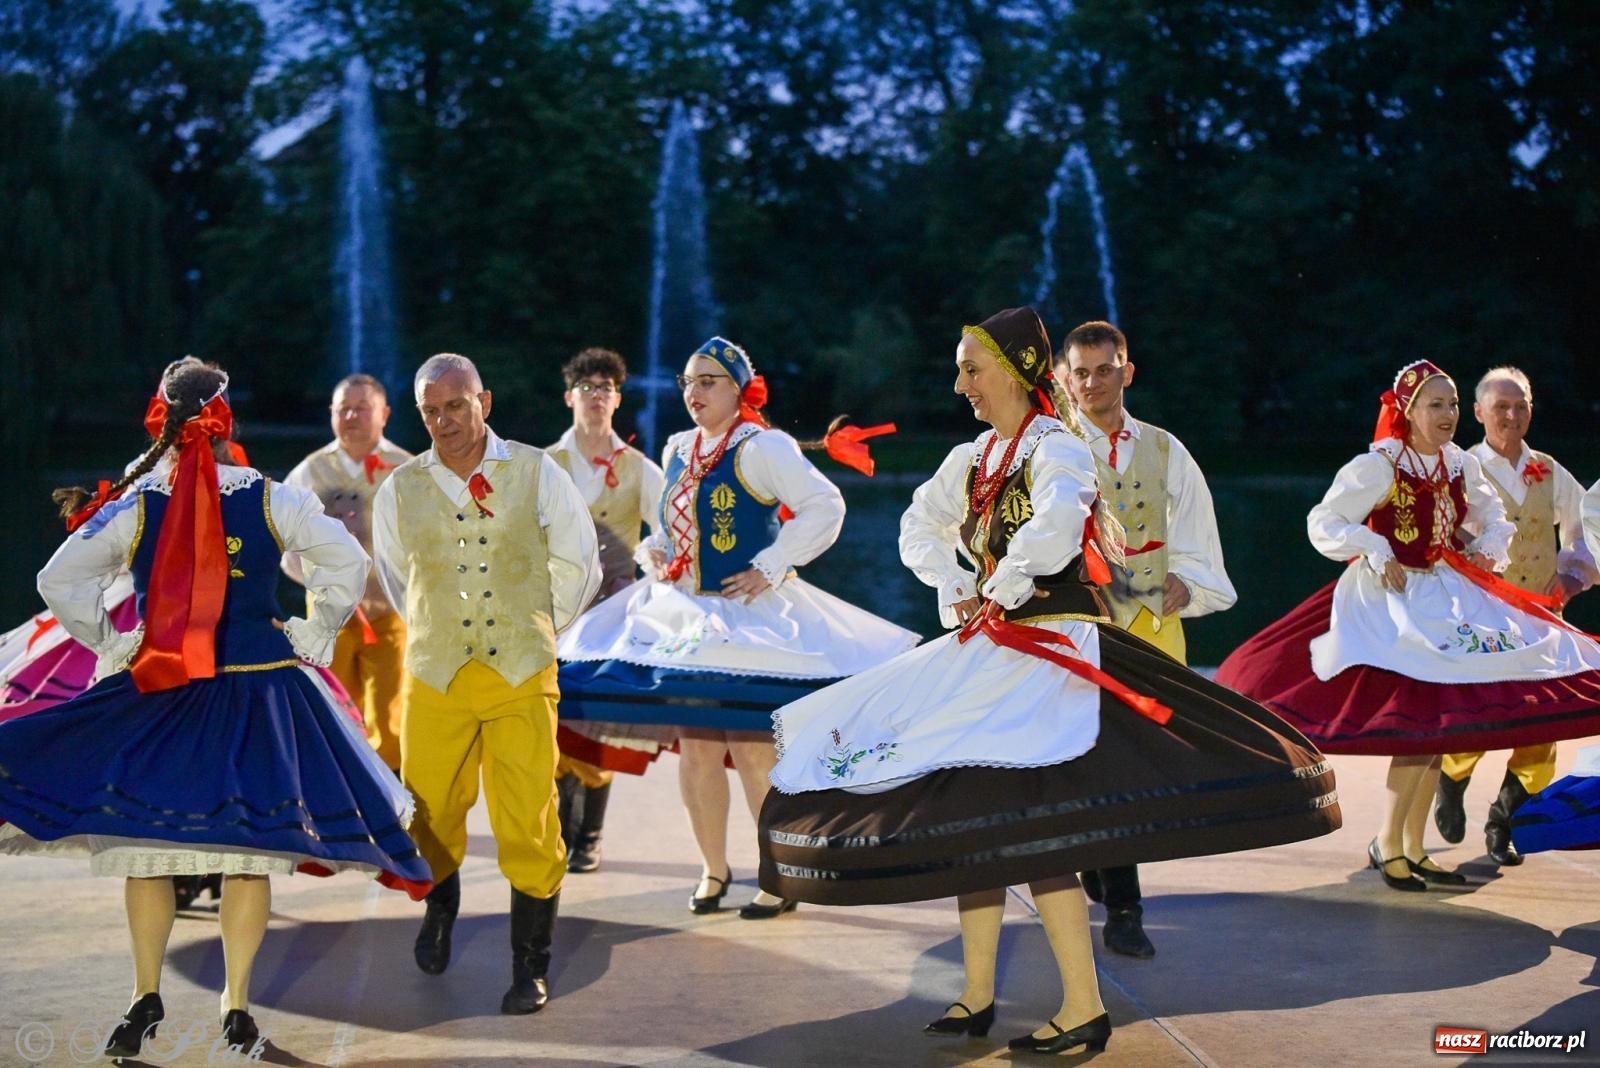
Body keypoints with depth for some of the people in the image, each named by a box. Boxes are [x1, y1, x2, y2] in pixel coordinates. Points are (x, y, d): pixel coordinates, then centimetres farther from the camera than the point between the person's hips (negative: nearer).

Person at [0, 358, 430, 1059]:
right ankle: (236, 1004, 12)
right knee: (250, 848, 7)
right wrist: (311, 639, 4)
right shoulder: (272, 499, -5)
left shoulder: (133, 505, -5)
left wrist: (108, 645, 5)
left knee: (143, 841, 11)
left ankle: (146, 997, 19)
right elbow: (347, 563, -6)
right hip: (259, 691, 0)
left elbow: (59, 580, -6)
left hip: (155, 689, 0)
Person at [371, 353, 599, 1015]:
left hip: (522, 676, -1)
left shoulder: (537, 473, 0)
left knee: (529, 825, -6)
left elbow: (576, 566, 11)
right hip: (436, 679, 2)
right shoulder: (399, 491, 3)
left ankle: (531, 965, 7)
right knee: (432, 813, 8)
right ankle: (440, 910, 41)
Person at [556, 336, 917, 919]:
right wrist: (653, 551, 4)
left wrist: (770, 568, -19)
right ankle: (713, 870, 24)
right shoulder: (678, 450, 11)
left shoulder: (763, 447, -11)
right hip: (684, 618, 7)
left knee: (754, 750, -5)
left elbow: (825, 507, -18)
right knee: (695, 749, 9)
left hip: (750, 620, -7)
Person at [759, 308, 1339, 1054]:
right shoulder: (972, 458, 13)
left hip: (1050, 646, -9)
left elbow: (1055, 529, -30)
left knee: (1024, 821, -14)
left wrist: (1000, 593, -18)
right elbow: (921, 528, 21)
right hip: (987, 650, 9)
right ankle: (977, 995, 18)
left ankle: (1084, 1008, -6)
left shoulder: (1056, 448, -11)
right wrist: (954, 593, 5)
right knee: (965, 812, 8)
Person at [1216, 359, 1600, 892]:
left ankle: (1413, 846, 19)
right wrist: (1376, 555, -21)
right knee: (1420, 720, -17)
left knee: (1440, 721, 7)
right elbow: (1323, 523, -12)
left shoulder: (1461, 465, 6)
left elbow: (1492, 518, 22)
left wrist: (1487, 547, 2)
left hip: (1447, 596, 7)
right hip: (1394, 597, -7)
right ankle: (1387, 843, -2)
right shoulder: (1378, 466, -12)